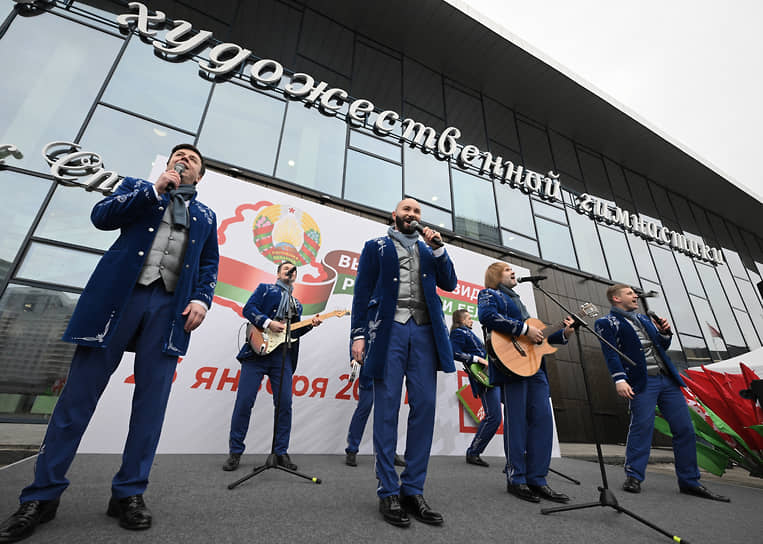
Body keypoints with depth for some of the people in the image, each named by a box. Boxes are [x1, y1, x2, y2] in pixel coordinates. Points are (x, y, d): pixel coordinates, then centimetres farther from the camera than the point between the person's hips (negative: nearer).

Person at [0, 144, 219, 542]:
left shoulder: (207, 216, 22)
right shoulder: (137, 187, 20)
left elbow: (209, 265, 16)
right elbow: (101, 216, 3)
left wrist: (202, 299, -1)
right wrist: (155, 189, -4)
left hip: (170, 307, 1)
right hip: (118, 295, -1)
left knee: (151, 401, 0)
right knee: (79, 394, 1)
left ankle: (129, 493, 12)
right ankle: (42, 495, 16)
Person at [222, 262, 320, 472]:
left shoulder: (296, 304, 24)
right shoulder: (265, 288, 12)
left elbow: (294, 332, 18)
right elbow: (248, 309, -3)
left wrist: (310, 324, 1)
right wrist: (268, 322, -15)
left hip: (283, 356, 4)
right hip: (257, 351, -3)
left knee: (284, 404, 2)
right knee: (244, 402, -1)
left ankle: (281, 452, 15)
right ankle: (235, 452, 15)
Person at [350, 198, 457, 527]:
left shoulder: (428, 250, 23)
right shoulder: (376, 247, 13)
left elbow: (449, 283, 13)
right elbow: (362, 292, 5)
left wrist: (438, 248, 2)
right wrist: (359, 334, -5)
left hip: (424, 331, 4)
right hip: (389, 329, -3)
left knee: (424, 407, 1)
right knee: (387, 408, -1)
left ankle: (413, 490, 14)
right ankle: (389, 492, 12)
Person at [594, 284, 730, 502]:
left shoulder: (643, 318, 22)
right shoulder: (607, 323, -1)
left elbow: (662, 347, 26)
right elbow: (611, 354, -11)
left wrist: (665, 332, 6)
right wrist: (619, 380, -21)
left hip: (667, 378, 7)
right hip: (642, 382, -7)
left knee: (685, 428, 7)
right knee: (642, 426, -10)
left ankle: (689, 481, 20)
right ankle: (634, 477, 3)